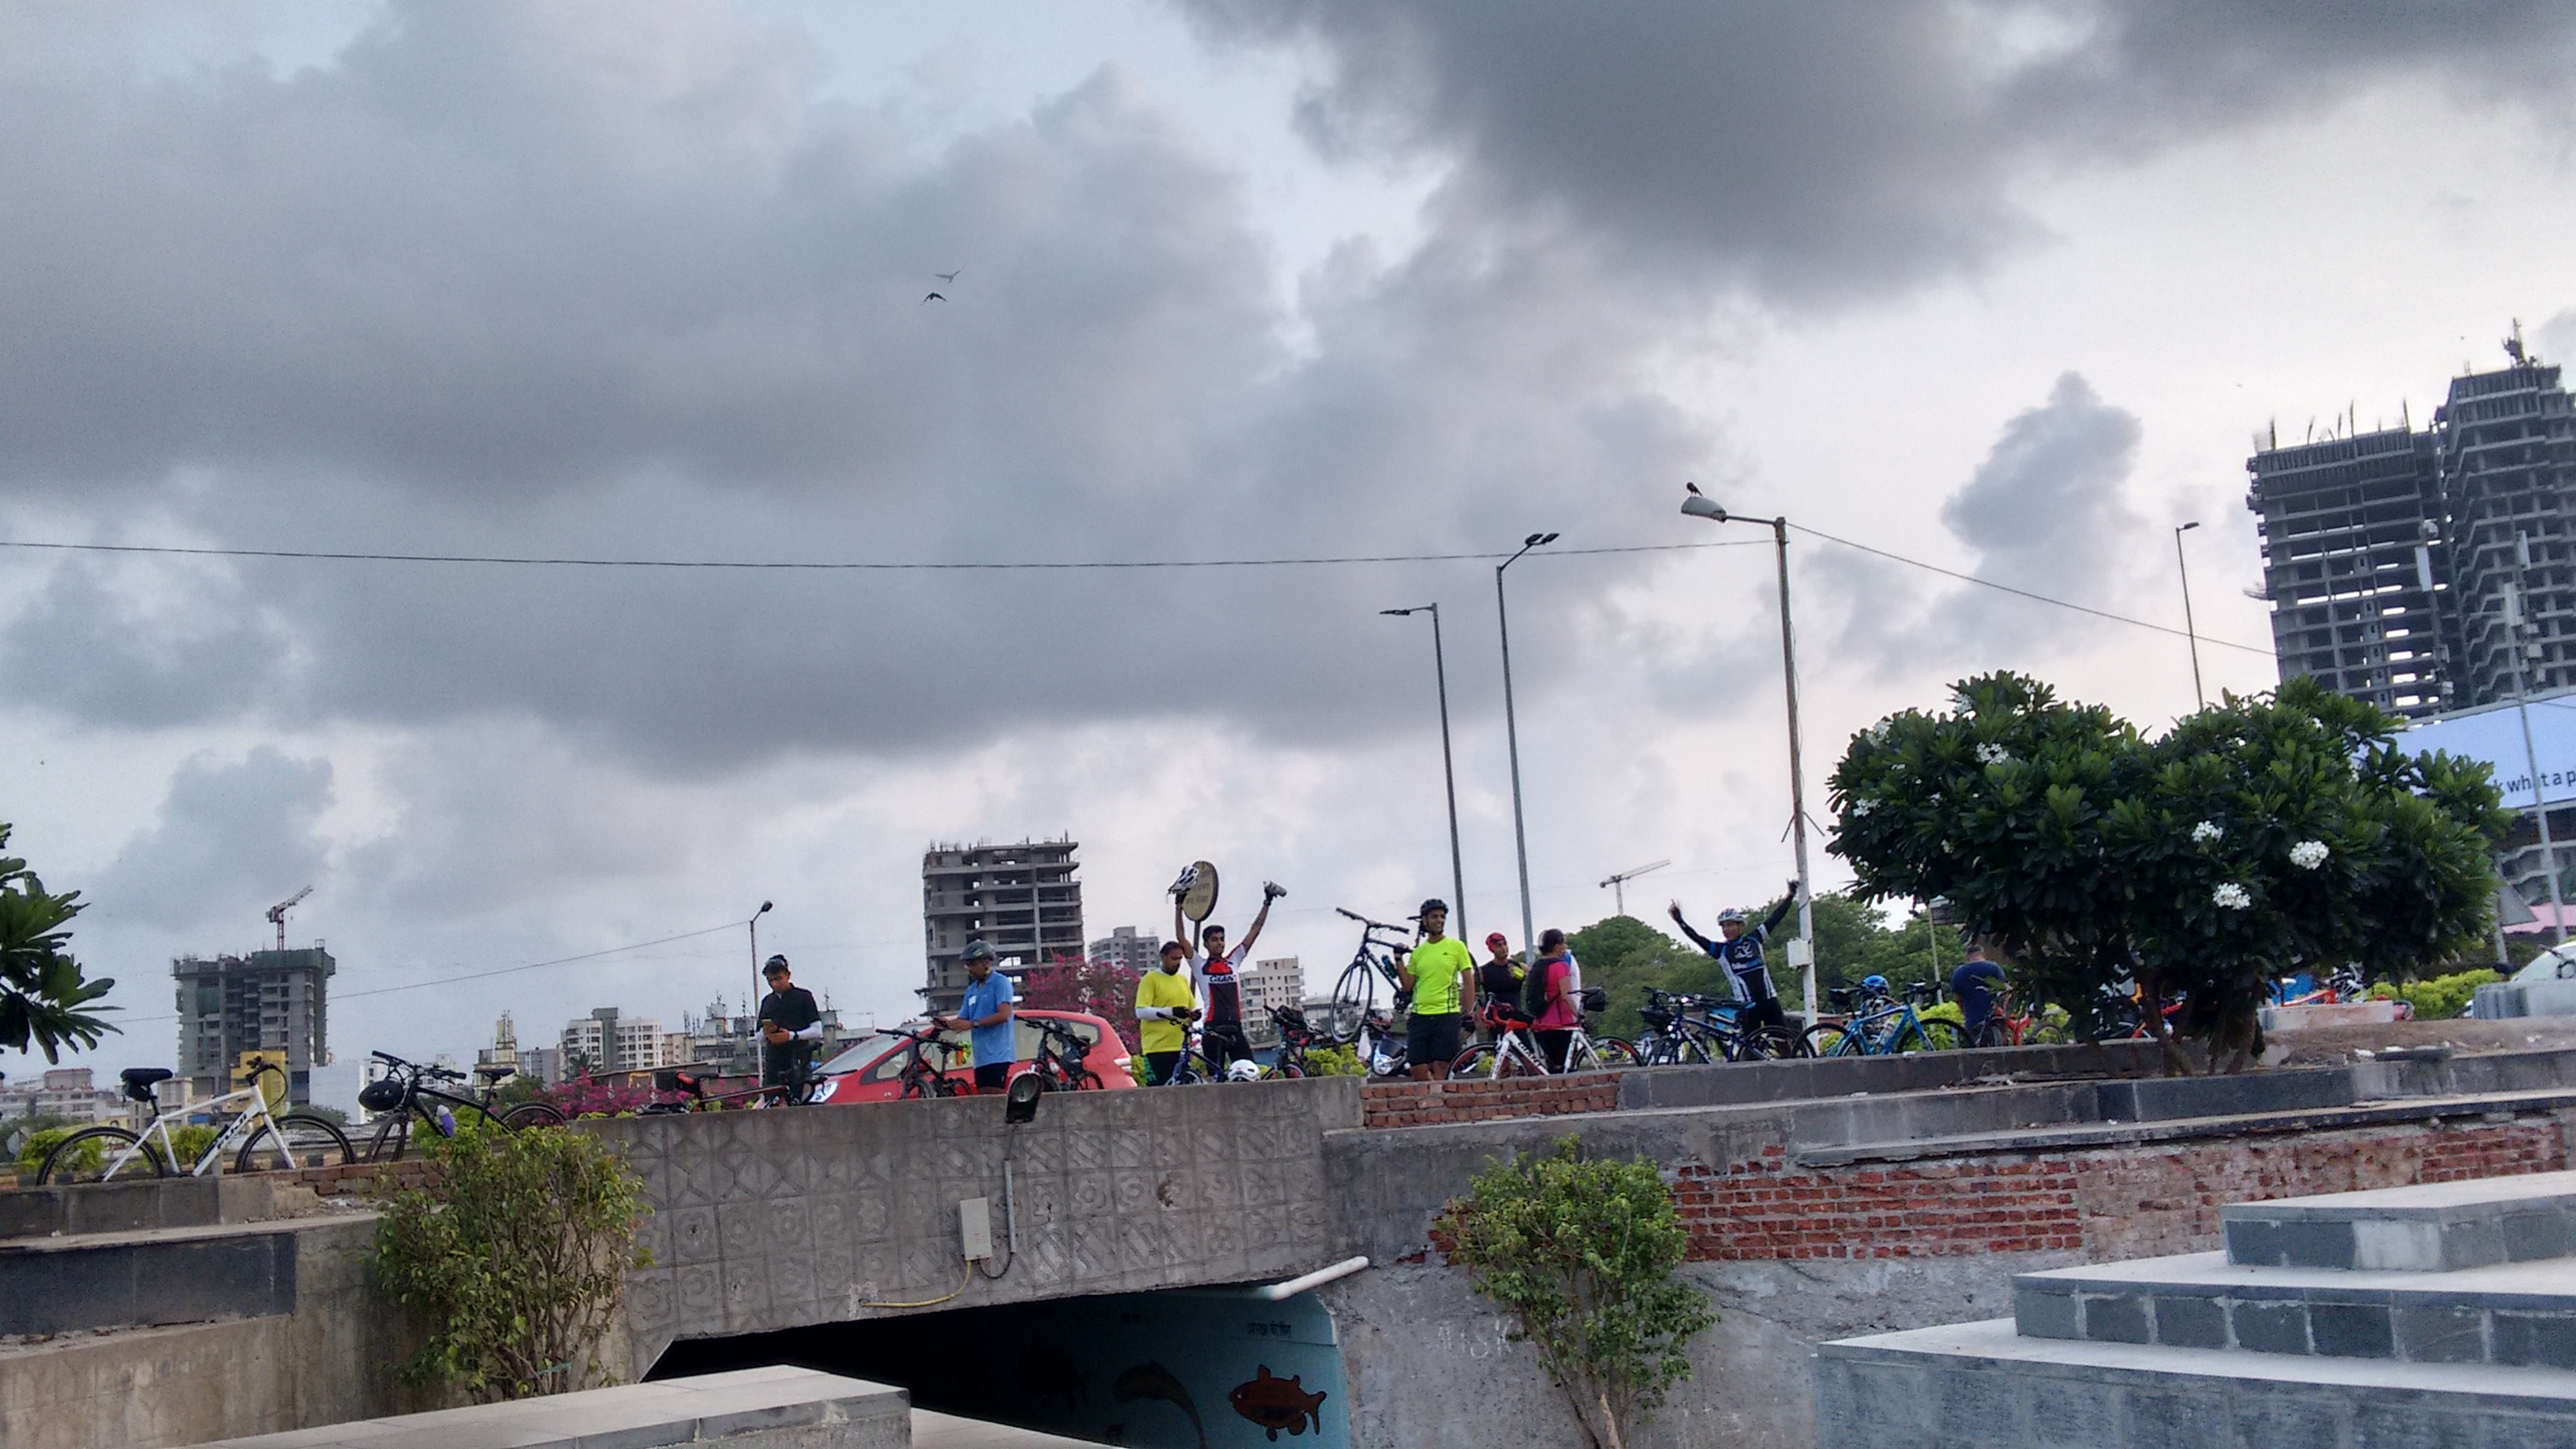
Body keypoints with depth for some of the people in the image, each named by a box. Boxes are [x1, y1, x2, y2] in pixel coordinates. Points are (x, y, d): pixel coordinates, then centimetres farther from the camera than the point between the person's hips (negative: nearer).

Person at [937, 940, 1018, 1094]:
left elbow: (1004, 1014, -15)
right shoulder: (972, 990, 21)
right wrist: (948, 1023, -5)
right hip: (981, 1056, 8)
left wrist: (973, 1023, -19)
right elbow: (963, 1020, 18)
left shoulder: (1000, 982, -3)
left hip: (998, 1054, -8)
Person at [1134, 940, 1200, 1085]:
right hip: (1157, 1047, -6)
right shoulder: (1150, 979, -2)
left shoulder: (1183, 979, 19)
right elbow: (1141, 1011, -11)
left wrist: (1194, 1013, 1)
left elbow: (1192, 1006, 26)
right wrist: (1171, 1012, -20)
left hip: (1180, 1046, 6)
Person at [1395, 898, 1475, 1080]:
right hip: (1420, 1015, 4)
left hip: (1447, 1015, -4)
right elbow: (1407, 985, 11)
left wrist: (1468, 1013, -5)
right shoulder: (1417, 952, 14)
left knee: (1440, 1067, -7)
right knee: (1417, 1069, -2)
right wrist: (1399, 960, 2)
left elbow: (1469, 982, 3)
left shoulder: (1456, 946, 4)